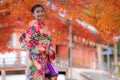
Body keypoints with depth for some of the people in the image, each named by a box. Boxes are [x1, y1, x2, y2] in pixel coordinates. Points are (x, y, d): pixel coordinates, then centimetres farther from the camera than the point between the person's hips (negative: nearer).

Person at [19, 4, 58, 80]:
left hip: (45, 57, 8)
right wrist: (42, 50, -14)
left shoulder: (43, 26, 16)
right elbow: (28, 41, -14)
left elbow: (48, 41, 20)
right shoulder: (33, 25, -8)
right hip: (37, 56, -8)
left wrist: (51, 50, 0)